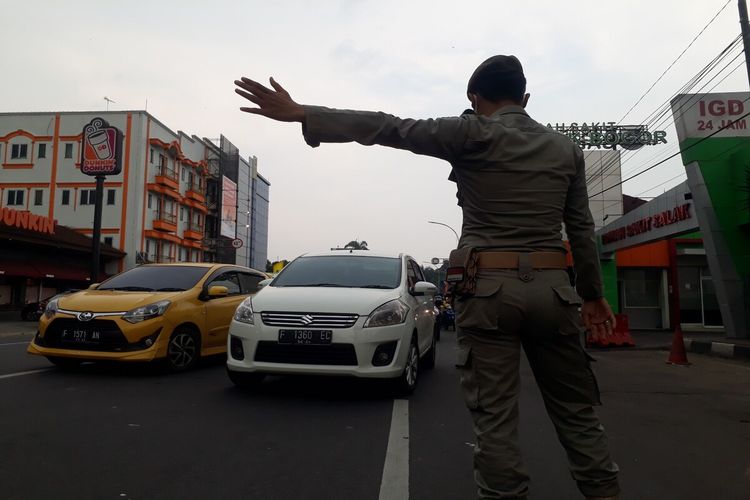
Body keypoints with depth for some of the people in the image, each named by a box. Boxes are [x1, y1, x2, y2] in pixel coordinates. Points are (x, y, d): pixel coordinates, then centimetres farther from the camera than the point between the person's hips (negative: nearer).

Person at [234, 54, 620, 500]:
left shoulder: (473, 133, -1)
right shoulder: (566, 148, 12)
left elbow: (388, 128, -7)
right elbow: (582, 229, 14)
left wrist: (300, 114, -6)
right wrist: (593, 294, 23)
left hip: (488, 288, -4)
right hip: (553, 289, 5)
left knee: (496, 420, 0)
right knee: (577, 412, 13)